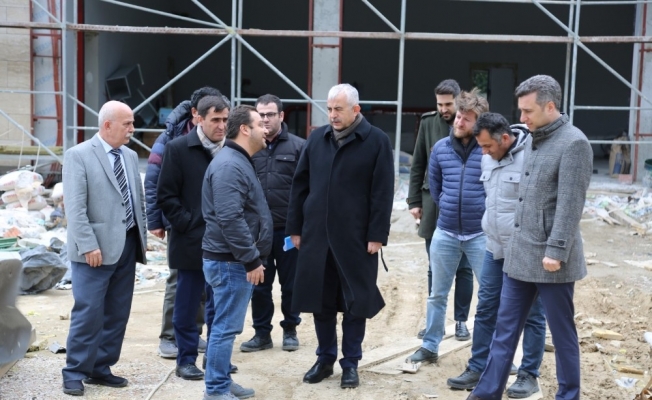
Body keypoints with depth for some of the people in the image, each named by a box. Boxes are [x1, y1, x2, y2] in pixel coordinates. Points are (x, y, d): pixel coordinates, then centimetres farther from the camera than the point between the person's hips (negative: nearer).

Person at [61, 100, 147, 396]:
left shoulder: (130, 156, 13)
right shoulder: (78, 155, -7)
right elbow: (75, 207, -13)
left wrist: (142, 236, 9)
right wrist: (88, 245, -19)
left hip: (127, 245, 6)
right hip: (97, 248, -6)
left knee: (117, 314, 10)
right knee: (88, 313, -3)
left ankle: (100, 368, 22)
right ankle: (74, 373, 11)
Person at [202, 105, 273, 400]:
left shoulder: (240, 161, 16)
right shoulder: (229, 165, -18)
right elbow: (230, 219, -26)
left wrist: (251, 258, 21)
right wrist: (252, 259, -22)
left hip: (237, 261, 10)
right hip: (231, 262, -10)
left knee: (227, 326, 16)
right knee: (226, 327, -3)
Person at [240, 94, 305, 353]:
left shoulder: (298, 146, -3)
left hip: (288, 229, -1)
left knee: (290, 283, 10)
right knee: (259, 285, 10)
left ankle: (290, 330, 27)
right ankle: (262, 333, 23)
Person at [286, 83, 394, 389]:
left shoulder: (376, 141, -3)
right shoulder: (316, 139, 8)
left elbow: (382, 193, -6)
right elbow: (300, 185, 10)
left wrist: (377, 235, -11)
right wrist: (295, 227, 7)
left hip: (356, 237, -3)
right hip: (316, 234, 4)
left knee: (356, 302, 6)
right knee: (320, 300, 10)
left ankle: (351, 363, 20)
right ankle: (325, 358, 25)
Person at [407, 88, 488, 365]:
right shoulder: (440, 148, 1)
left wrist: (489, 214, 2)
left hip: (480, 234, -4)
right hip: (445, 233, 4)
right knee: (437, 293, 14)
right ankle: (430, 347, 27)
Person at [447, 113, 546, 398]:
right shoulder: (488, 159, 7)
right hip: (495, 248, 7)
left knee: (531, 315, 6)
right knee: (485, 310, 11)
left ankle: (529, 375, 18)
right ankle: (477, 369, 22)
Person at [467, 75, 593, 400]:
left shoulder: (573, 143, -13)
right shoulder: (536, 140, 13)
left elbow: (570, 204, -18)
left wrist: (556, 251, -20)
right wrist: (517, 243, 17)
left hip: (548, 260, -8)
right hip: (519, 255, 8)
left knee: (562, 333, 6)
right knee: (505, 328, 12)